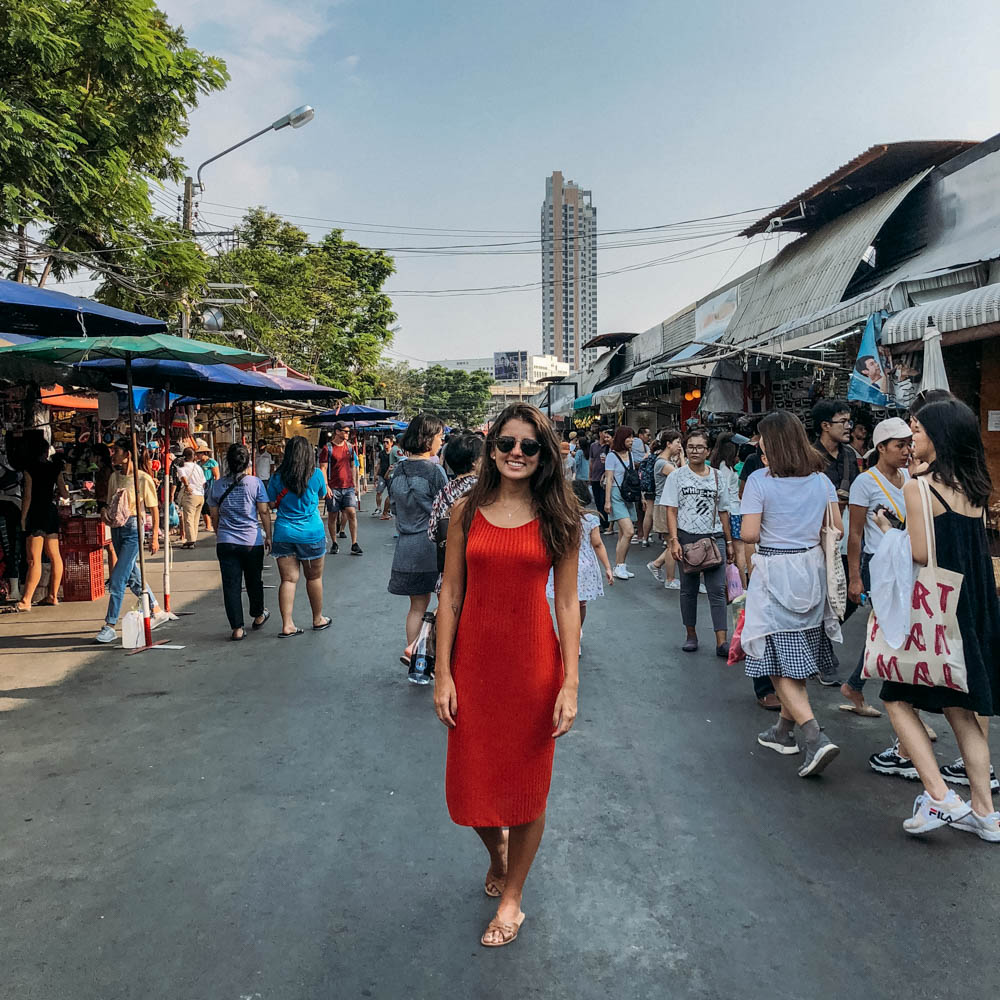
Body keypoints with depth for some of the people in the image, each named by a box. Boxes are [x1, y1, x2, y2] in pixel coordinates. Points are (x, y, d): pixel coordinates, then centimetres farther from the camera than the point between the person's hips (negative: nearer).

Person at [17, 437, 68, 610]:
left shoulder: (30, 469, -8)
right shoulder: (55, 468, 6)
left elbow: (27, 496, -11)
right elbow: (65, 495, 7)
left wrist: (23, 518, -5)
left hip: (36, 513, -6)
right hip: (52, 512, 6)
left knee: (34, 559, -11)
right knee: (54, 555, 12)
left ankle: (26, 600, -14)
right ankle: (53, 595, 18)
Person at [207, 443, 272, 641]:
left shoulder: (216, 485, 0)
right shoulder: (255, 483, -8)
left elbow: (214, 516, 7)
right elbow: (264, 512, -4)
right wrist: (268, 536, 6)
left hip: (226, 542, 1)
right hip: (252, 541, -1)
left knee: (231, 585, 4)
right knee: (254, 581, 17)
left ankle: (237, 628, 2)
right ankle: (258, 616, 37)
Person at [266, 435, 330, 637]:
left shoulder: (277, 477, -1)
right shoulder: (316, 475, -5)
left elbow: (271, 504, 4)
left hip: (283, 534, 2)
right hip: (311, 534, -2)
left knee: (288, 579, 3)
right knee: (314, 577, 12)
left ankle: (287, 625, 0)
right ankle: (318, 620, 26)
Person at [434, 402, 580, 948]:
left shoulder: (557, 518, -4)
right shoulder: (467, 512, -1)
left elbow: (567, 603, -4)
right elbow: (450, 595, 0)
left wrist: (571, 682, -9)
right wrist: (443, 673, -3)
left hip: (533, 664, -1)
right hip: (474, 661, 2)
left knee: (526, 783, 10)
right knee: (470, 781, 12)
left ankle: (511, 896, 34)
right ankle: (497, 855, 46)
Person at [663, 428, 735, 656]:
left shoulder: (717, 478, 8)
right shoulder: (677, 477, 2)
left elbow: (723, 512, 13)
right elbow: (671, 511, -3)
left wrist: (729, 542, 11)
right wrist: (674, 541, -12)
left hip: (714, 538, 1)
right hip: (687, 538, -1)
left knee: (717, 590, -5)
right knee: (688, 589, 10)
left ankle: (721, 642, -6)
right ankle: (691, 635, 23)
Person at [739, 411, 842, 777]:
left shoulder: (760, 480, -12)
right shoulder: (821, 480, 4)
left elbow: (749, 533, -14)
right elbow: (837, 528, 6)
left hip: (774, 574, -6)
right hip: (811, 569, 6)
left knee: (780, 660, -1)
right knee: (797, 654, 16)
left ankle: (814, 737, -13)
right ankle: (784, 730, 28)